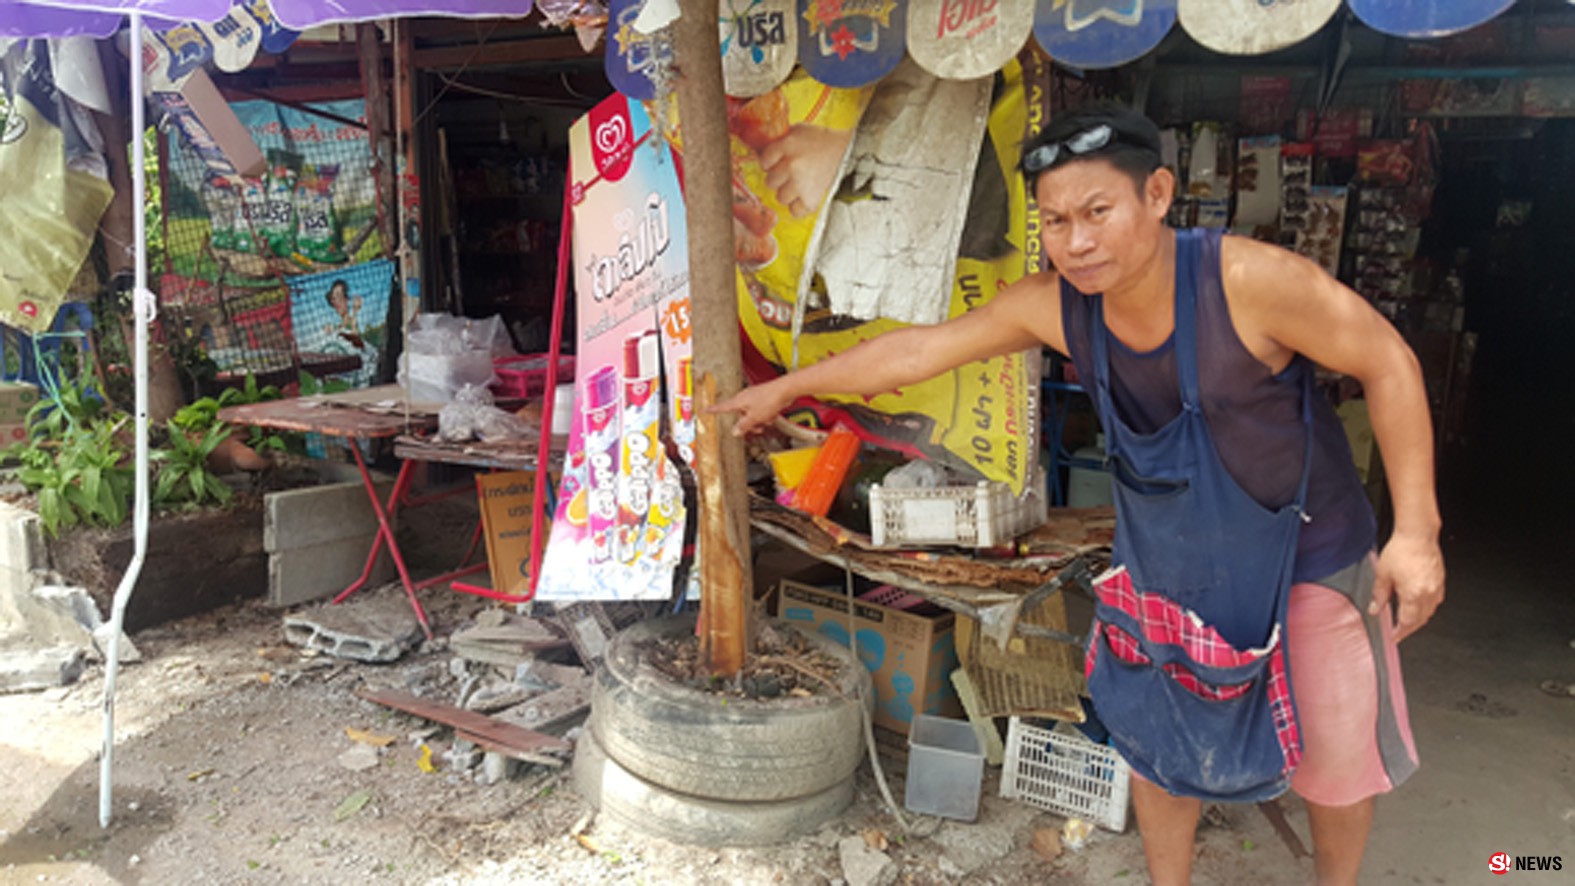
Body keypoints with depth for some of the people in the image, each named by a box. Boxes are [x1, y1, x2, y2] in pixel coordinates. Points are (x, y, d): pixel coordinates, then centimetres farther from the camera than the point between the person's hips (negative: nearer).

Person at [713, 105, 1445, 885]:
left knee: (1335, 764, 12)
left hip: (1307, 557, -3)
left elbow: (1388, 362, -19)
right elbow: (918, 348, -8)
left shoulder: (1249, 280, -31)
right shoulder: (1053, 304, -18)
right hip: (1166, 561, 4)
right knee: (1156, 742, 17)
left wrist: (1415, 531, -20)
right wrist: (784, 388, -1)